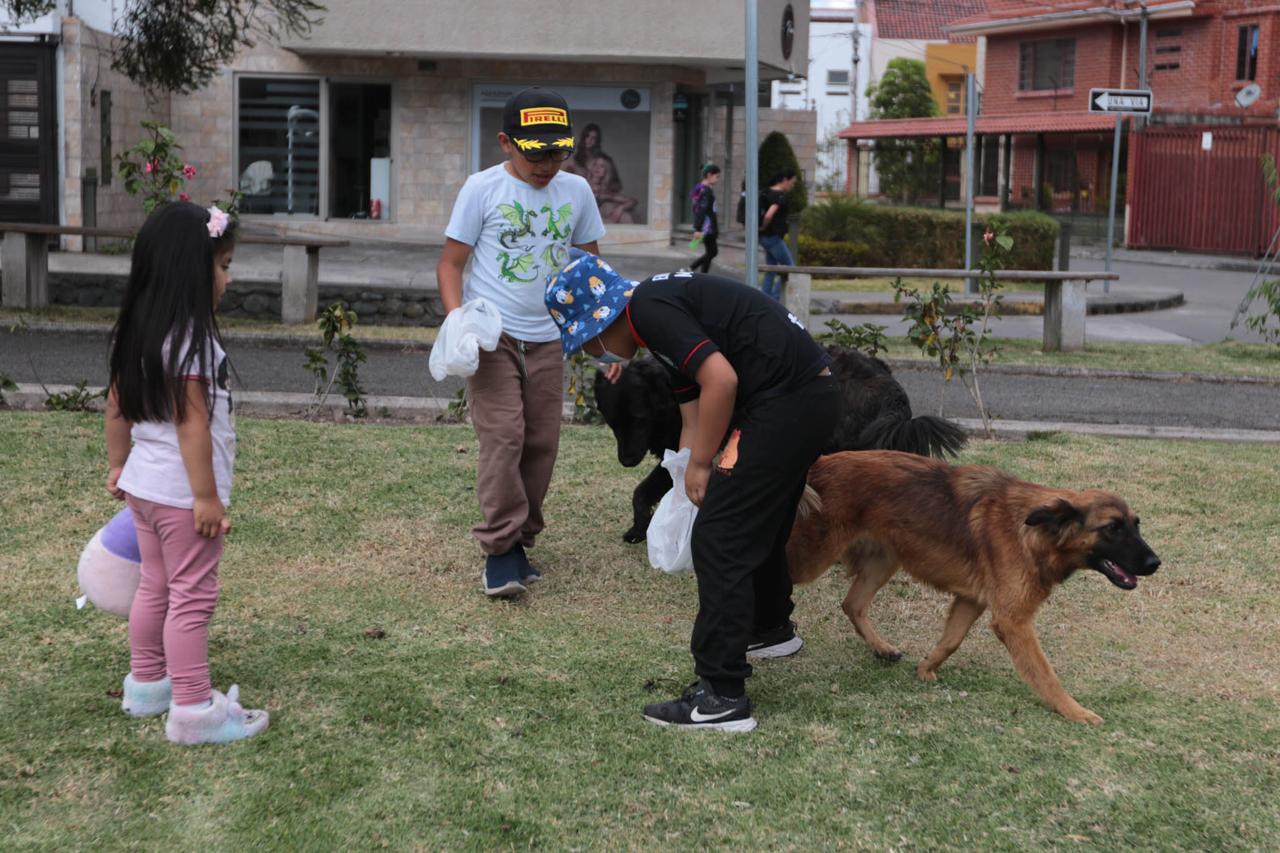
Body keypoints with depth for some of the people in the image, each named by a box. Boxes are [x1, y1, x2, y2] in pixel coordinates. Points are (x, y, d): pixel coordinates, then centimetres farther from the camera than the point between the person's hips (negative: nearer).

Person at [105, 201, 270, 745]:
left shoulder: (139, 331, 7)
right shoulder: (189, 339, -21)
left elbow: (116, 405, 14)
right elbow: (191, 423, -24)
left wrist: (118, 464, 23)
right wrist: (207, 496, -21)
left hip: (144, 485, 9)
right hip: (182, 493, -9)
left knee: (155, 587, 20)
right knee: (192, 598, -2)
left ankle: (146, 685, 33)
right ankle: (193, 711, 3)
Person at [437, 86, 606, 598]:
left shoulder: (576, 191, 5)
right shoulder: (482, 188, -6)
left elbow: (587, 262, 17)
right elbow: (451, 262, -3)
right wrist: (457, 319, -19)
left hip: (548, 338, 4)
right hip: (491, 335, -4)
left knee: (541, 442, 6)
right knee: (503, 436, -14)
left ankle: (519, 541, 19)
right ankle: (500, 548, -7)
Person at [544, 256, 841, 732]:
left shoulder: (649, 309, -12)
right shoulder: (666, 304, 19)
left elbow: (721, 380, -21)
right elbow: (694, 417, 22)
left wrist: (700, 466, -9)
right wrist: (689, 490, 23)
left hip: (786, 402, -10)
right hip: (812, 396, 10)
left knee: (719, 540, -7)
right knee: (761, 524, 29)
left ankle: (722, 697, -4)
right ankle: (770, 629, 52)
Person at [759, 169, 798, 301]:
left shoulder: (767, 192, 12)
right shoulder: (780, 196, -18)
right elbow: (769, 215, -32)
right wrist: (764, 227, -15)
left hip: (765, 237, 10)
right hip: (774, 237, -10)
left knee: (770, 271, 14)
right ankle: (774, 299, -3)